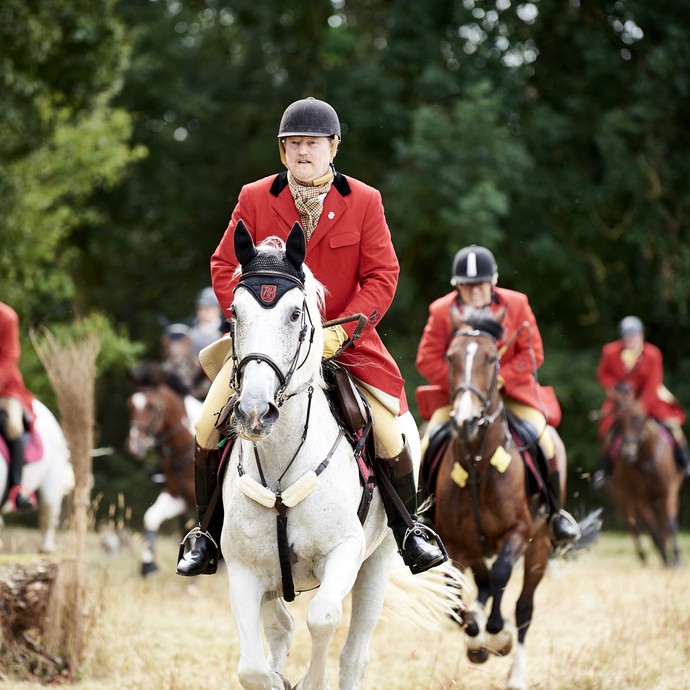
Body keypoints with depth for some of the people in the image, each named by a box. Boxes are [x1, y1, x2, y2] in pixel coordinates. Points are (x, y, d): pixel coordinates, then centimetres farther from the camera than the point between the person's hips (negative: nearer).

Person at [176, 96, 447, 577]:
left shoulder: (364, 203, -2)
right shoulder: (254, 199, 0)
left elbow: (382, 276, -4)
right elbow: (224, 267, 3)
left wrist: (342, 330, -17)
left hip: (344, 341, -1)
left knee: (389, 437, -13)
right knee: (206, 427, -11)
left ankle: (408, 530, 12)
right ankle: (209, 536, 8)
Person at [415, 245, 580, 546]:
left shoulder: (516, 305, -5)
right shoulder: (442, 311, -7)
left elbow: (532, 353, -4)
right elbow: (427, 359, -7)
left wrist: (501, 378, -18)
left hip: (511, 390, 0)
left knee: (542, 439, -20)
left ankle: (554, 512, 3)